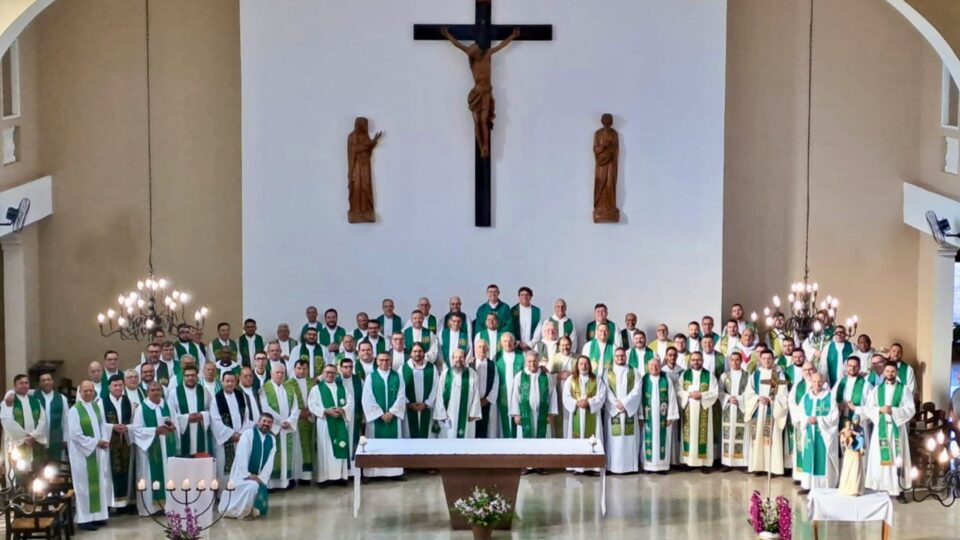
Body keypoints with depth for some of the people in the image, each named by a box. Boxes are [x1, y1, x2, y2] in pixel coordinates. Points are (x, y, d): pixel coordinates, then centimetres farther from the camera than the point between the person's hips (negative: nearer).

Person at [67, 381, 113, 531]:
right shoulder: (74, 410, -11)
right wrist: (95, 442, -16)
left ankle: (97, 515, 15)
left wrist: (104, 441, -9)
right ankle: (84, 519, 0)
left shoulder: (97, 407, 10)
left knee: (99, 483, 8)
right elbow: (75, 434, -16)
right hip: (82, 453, -7)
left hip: (98, 451, 7)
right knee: (84, 485, -4)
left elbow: (103, 426, 11)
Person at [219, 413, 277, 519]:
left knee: (260, 510, 0)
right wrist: (247, 475, -22)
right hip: (242, 474, -5)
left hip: (258, 477, 5)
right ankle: (241, 511, -14)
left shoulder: (272, 440, 5)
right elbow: (241, 455, -17)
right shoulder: (248, 434, -10)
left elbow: (269, 462, -1)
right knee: (252, 486, -36)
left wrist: (261, 478, -15)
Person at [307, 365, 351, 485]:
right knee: (325, 449, -3)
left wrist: (343, 410, -12)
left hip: (340, 422, 3)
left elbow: (350, 402, 8)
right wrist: (326, 411, -17)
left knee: (341, 448, 2)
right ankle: (324, 477, -2)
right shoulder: (316, 388, 3)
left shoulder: (342, 388, 14)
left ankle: (341, 475, 8)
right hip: (324, 423, -3)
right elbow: (311, 405, -6)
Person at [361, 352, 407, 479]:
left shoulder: (397, 377, 6)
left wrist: (391, 412, -12)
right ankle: (374, 472, 3)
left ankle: (395, 471, 8)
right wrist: (380, 414, -12)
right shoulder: (370, 377, 0)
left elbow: (401, 397, -1)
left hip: (393, 416, 2)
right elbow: (368, 399, -6)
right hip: (376, 417, -1)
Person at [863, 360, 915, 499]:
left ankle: (899, 489, 0)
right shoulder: (877, 389, 10)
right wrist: (880, 410, -12)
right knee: (880, 458, 0)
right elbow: (867, 409, 5)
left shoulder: (904, 389, 3)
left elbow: (911, 409, -5)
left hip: (897, 428, -2)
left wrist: (893, 410, -15)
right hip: (881, 428, 2)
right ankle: (880, 489, 4)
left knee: (898, 458, -3)